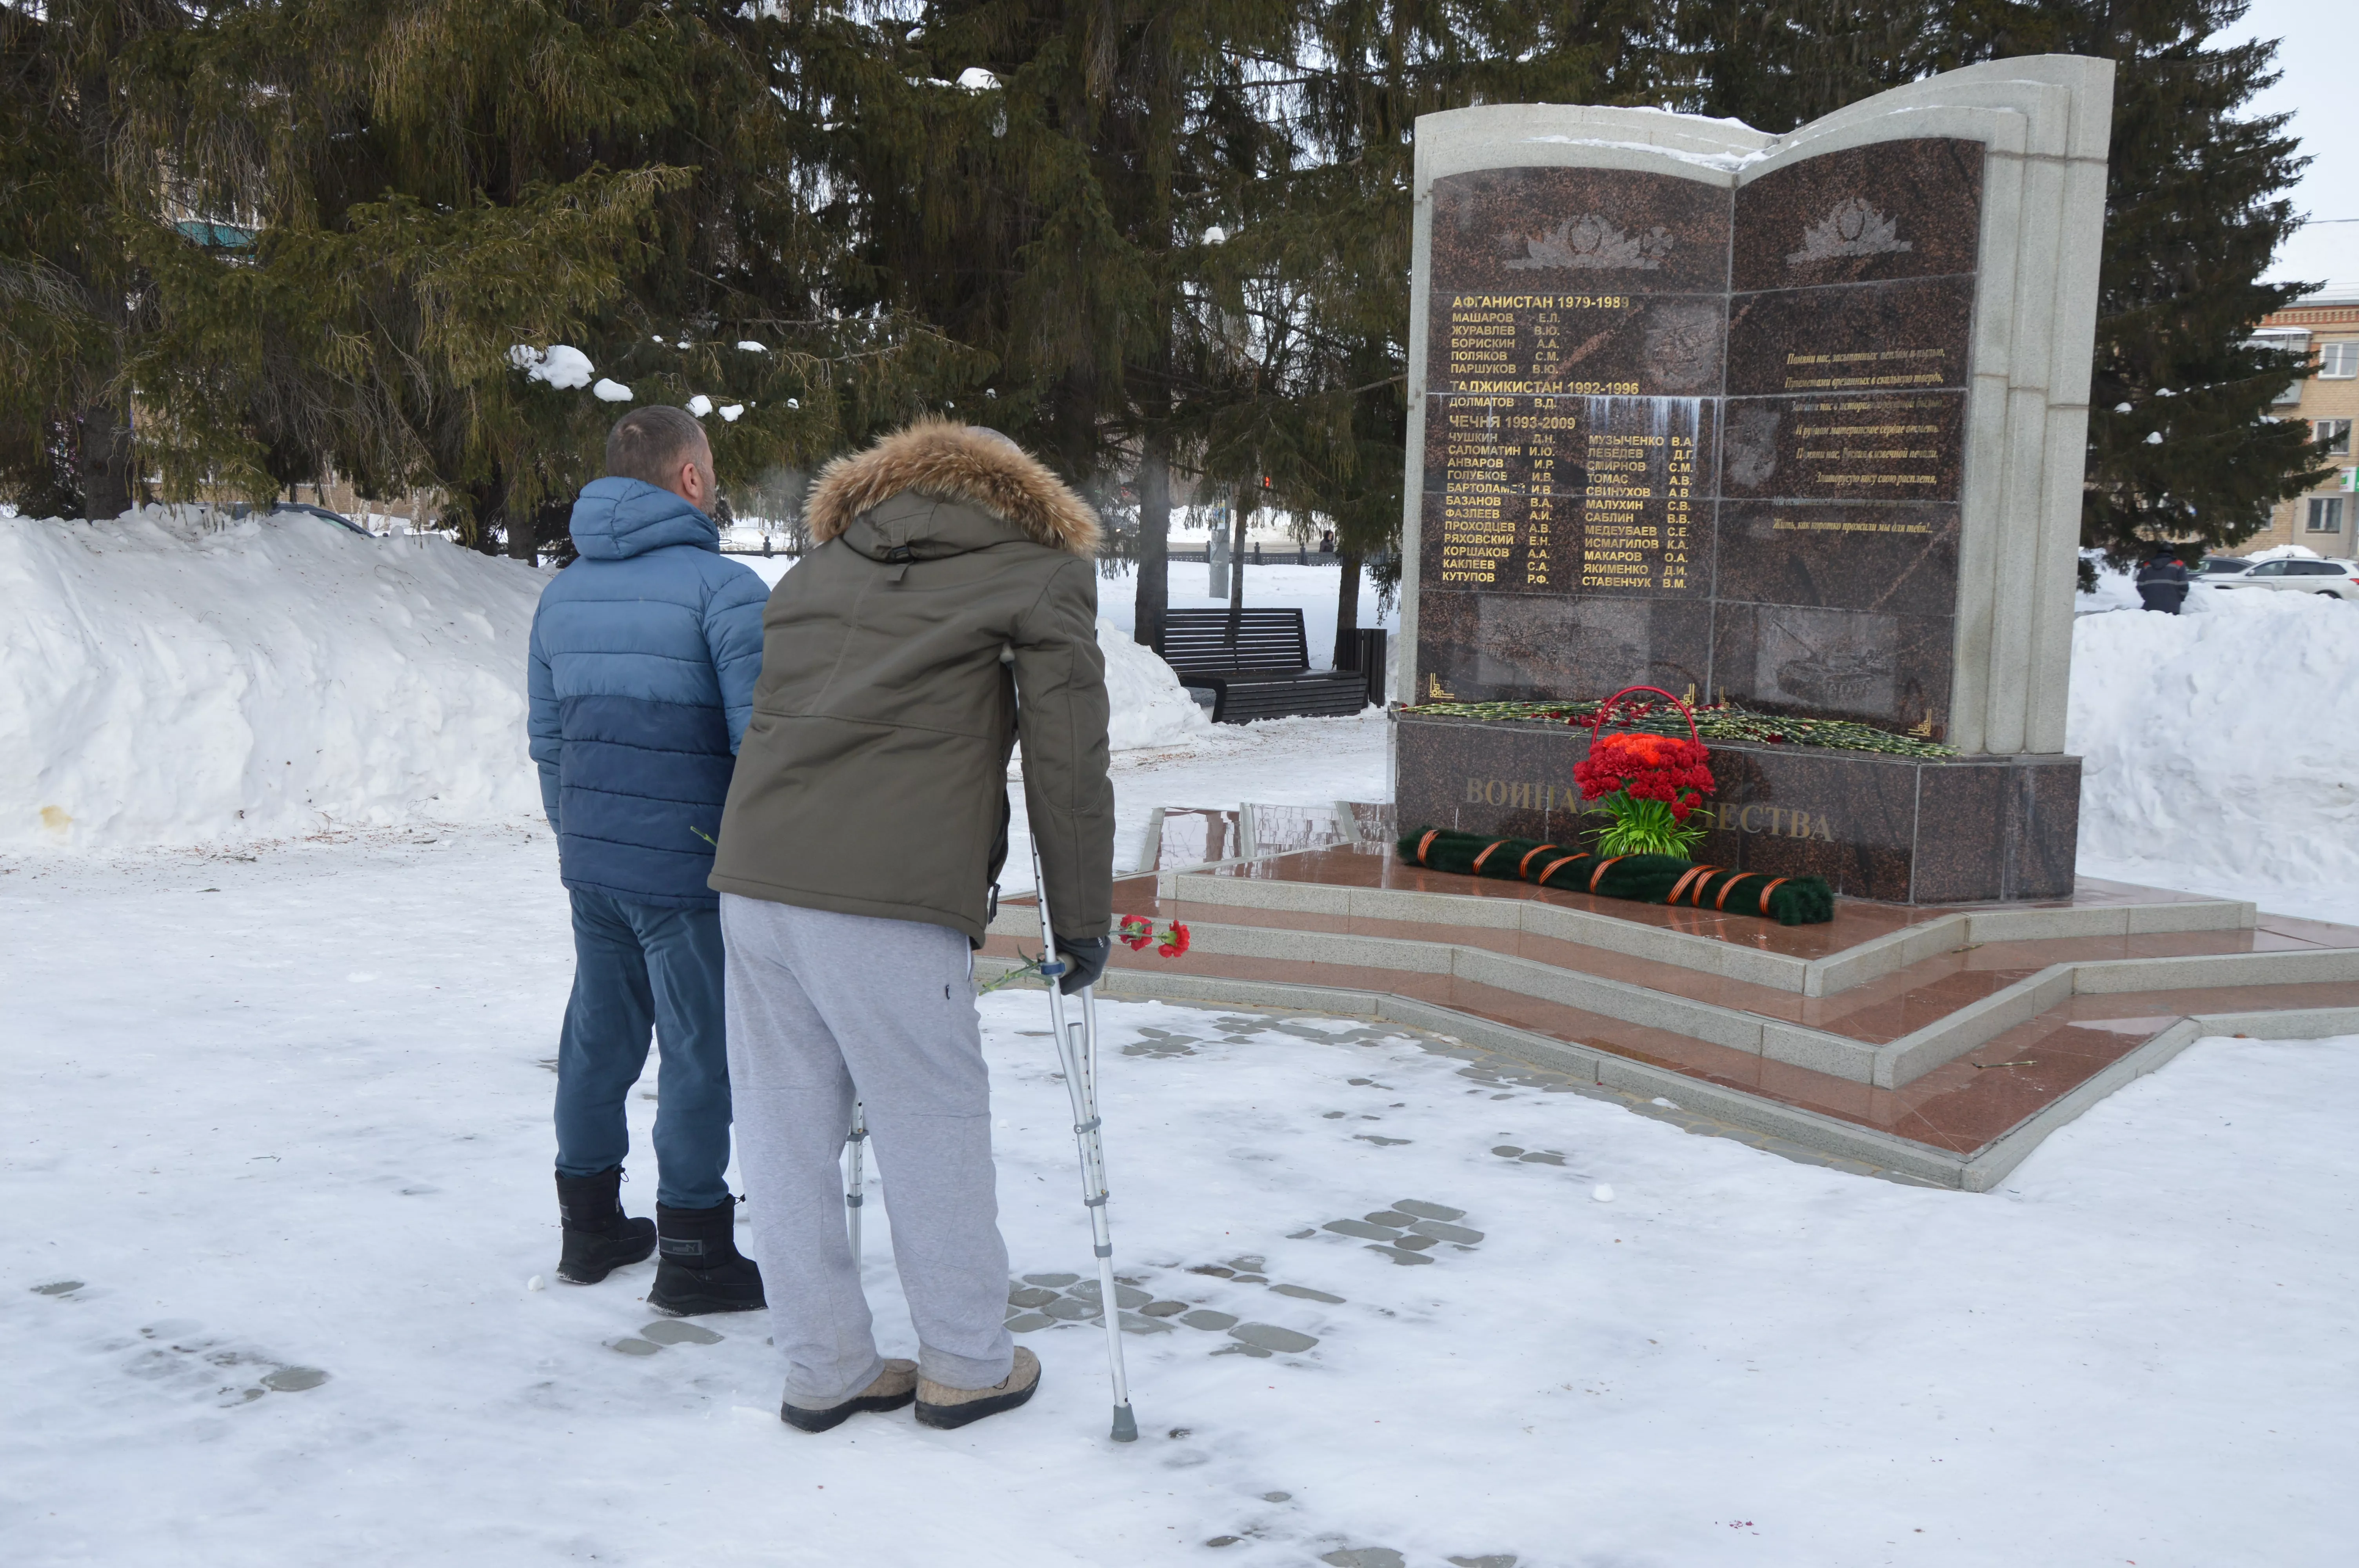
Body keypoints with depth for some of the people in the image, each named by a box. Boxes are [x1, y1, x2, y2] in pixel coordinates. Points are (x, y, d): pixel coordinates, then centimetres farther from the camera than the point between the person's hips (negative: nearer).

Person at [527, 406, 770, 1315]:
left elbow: (546, 737, 18)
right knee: (701, 1051, 1)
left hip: (590, 862, 7)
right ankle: (693, 1256, 8)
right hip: (691, 865, -7)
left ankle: (590, 1228, 28)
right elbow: (760, 732, -18)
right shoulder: (721, 586, -11)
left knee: (599, 1035, 17)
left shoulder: (562, 594, 12)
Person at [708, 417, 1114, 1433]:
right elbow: (1068, 764, 3)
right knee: (936, 1134, 8)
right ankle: (967, 1367, 22)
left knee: (789, 1133, 13)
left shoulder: (820, 566, 25)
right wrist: (1081, 921, 10)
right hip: (889, 902, -6)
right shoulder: (1043, 575, 9)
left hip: (754, 880, 6)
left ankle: (822, 1369, 24)